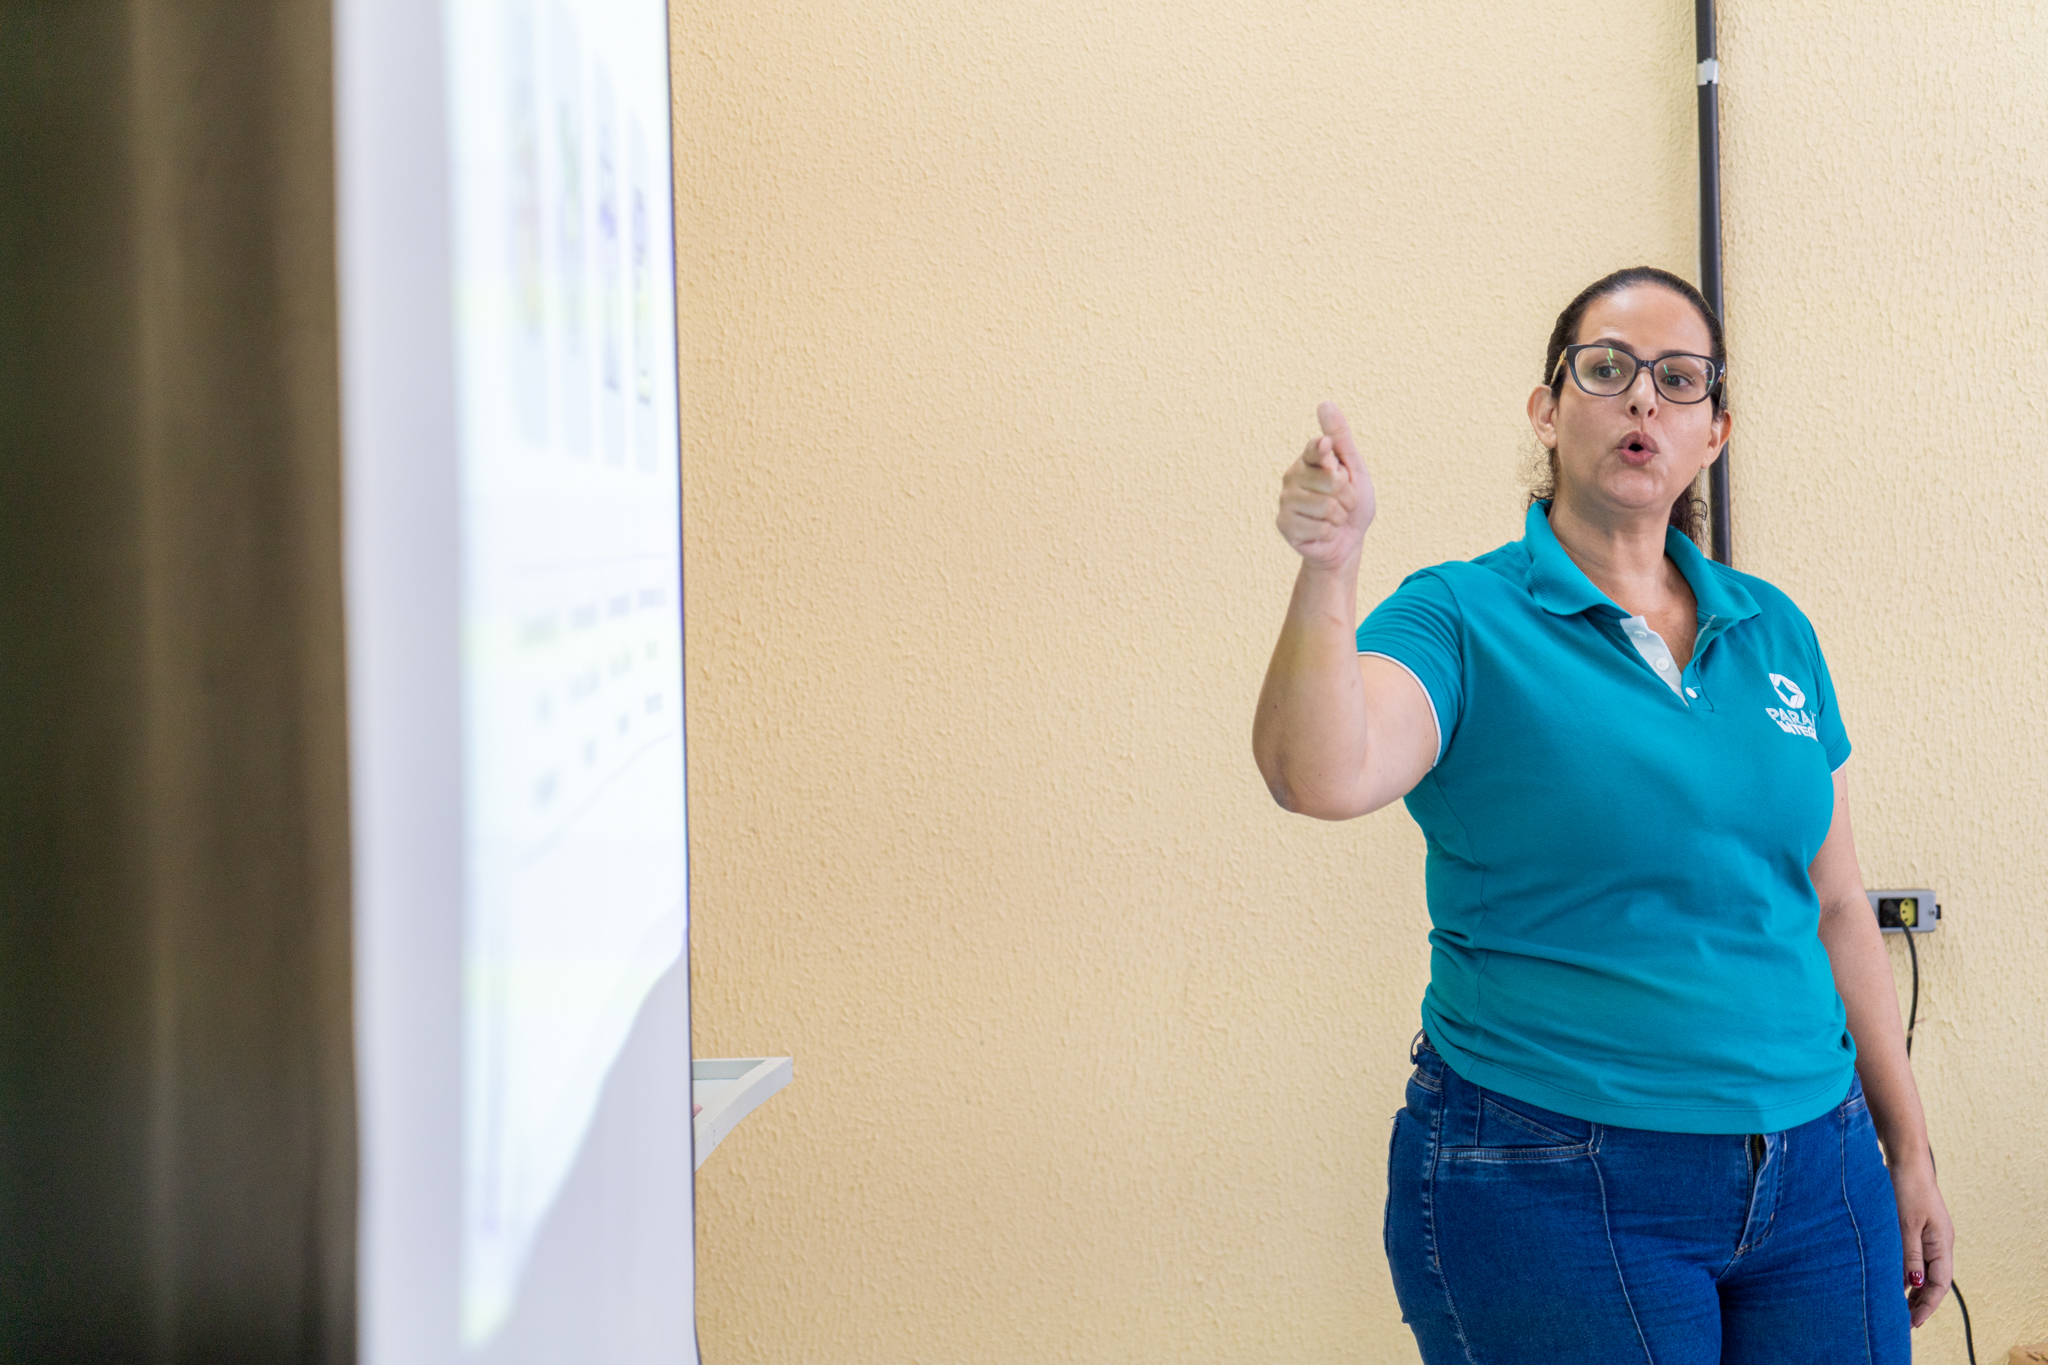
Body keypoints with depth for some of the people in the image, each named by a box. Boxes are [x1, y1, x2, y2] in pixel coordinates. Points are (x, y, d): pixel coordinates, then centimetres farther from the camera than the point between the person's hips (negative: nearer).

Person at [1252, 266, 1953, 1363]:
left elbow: (1835, 911, 14)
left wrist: (1908, 1154, 16)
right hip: (1550, 1186, -5)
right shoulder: (1463, 619, -5)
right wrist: (1327, 571, -38)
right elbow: (1321, 777, -25)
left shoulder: (1773, 632, 10)